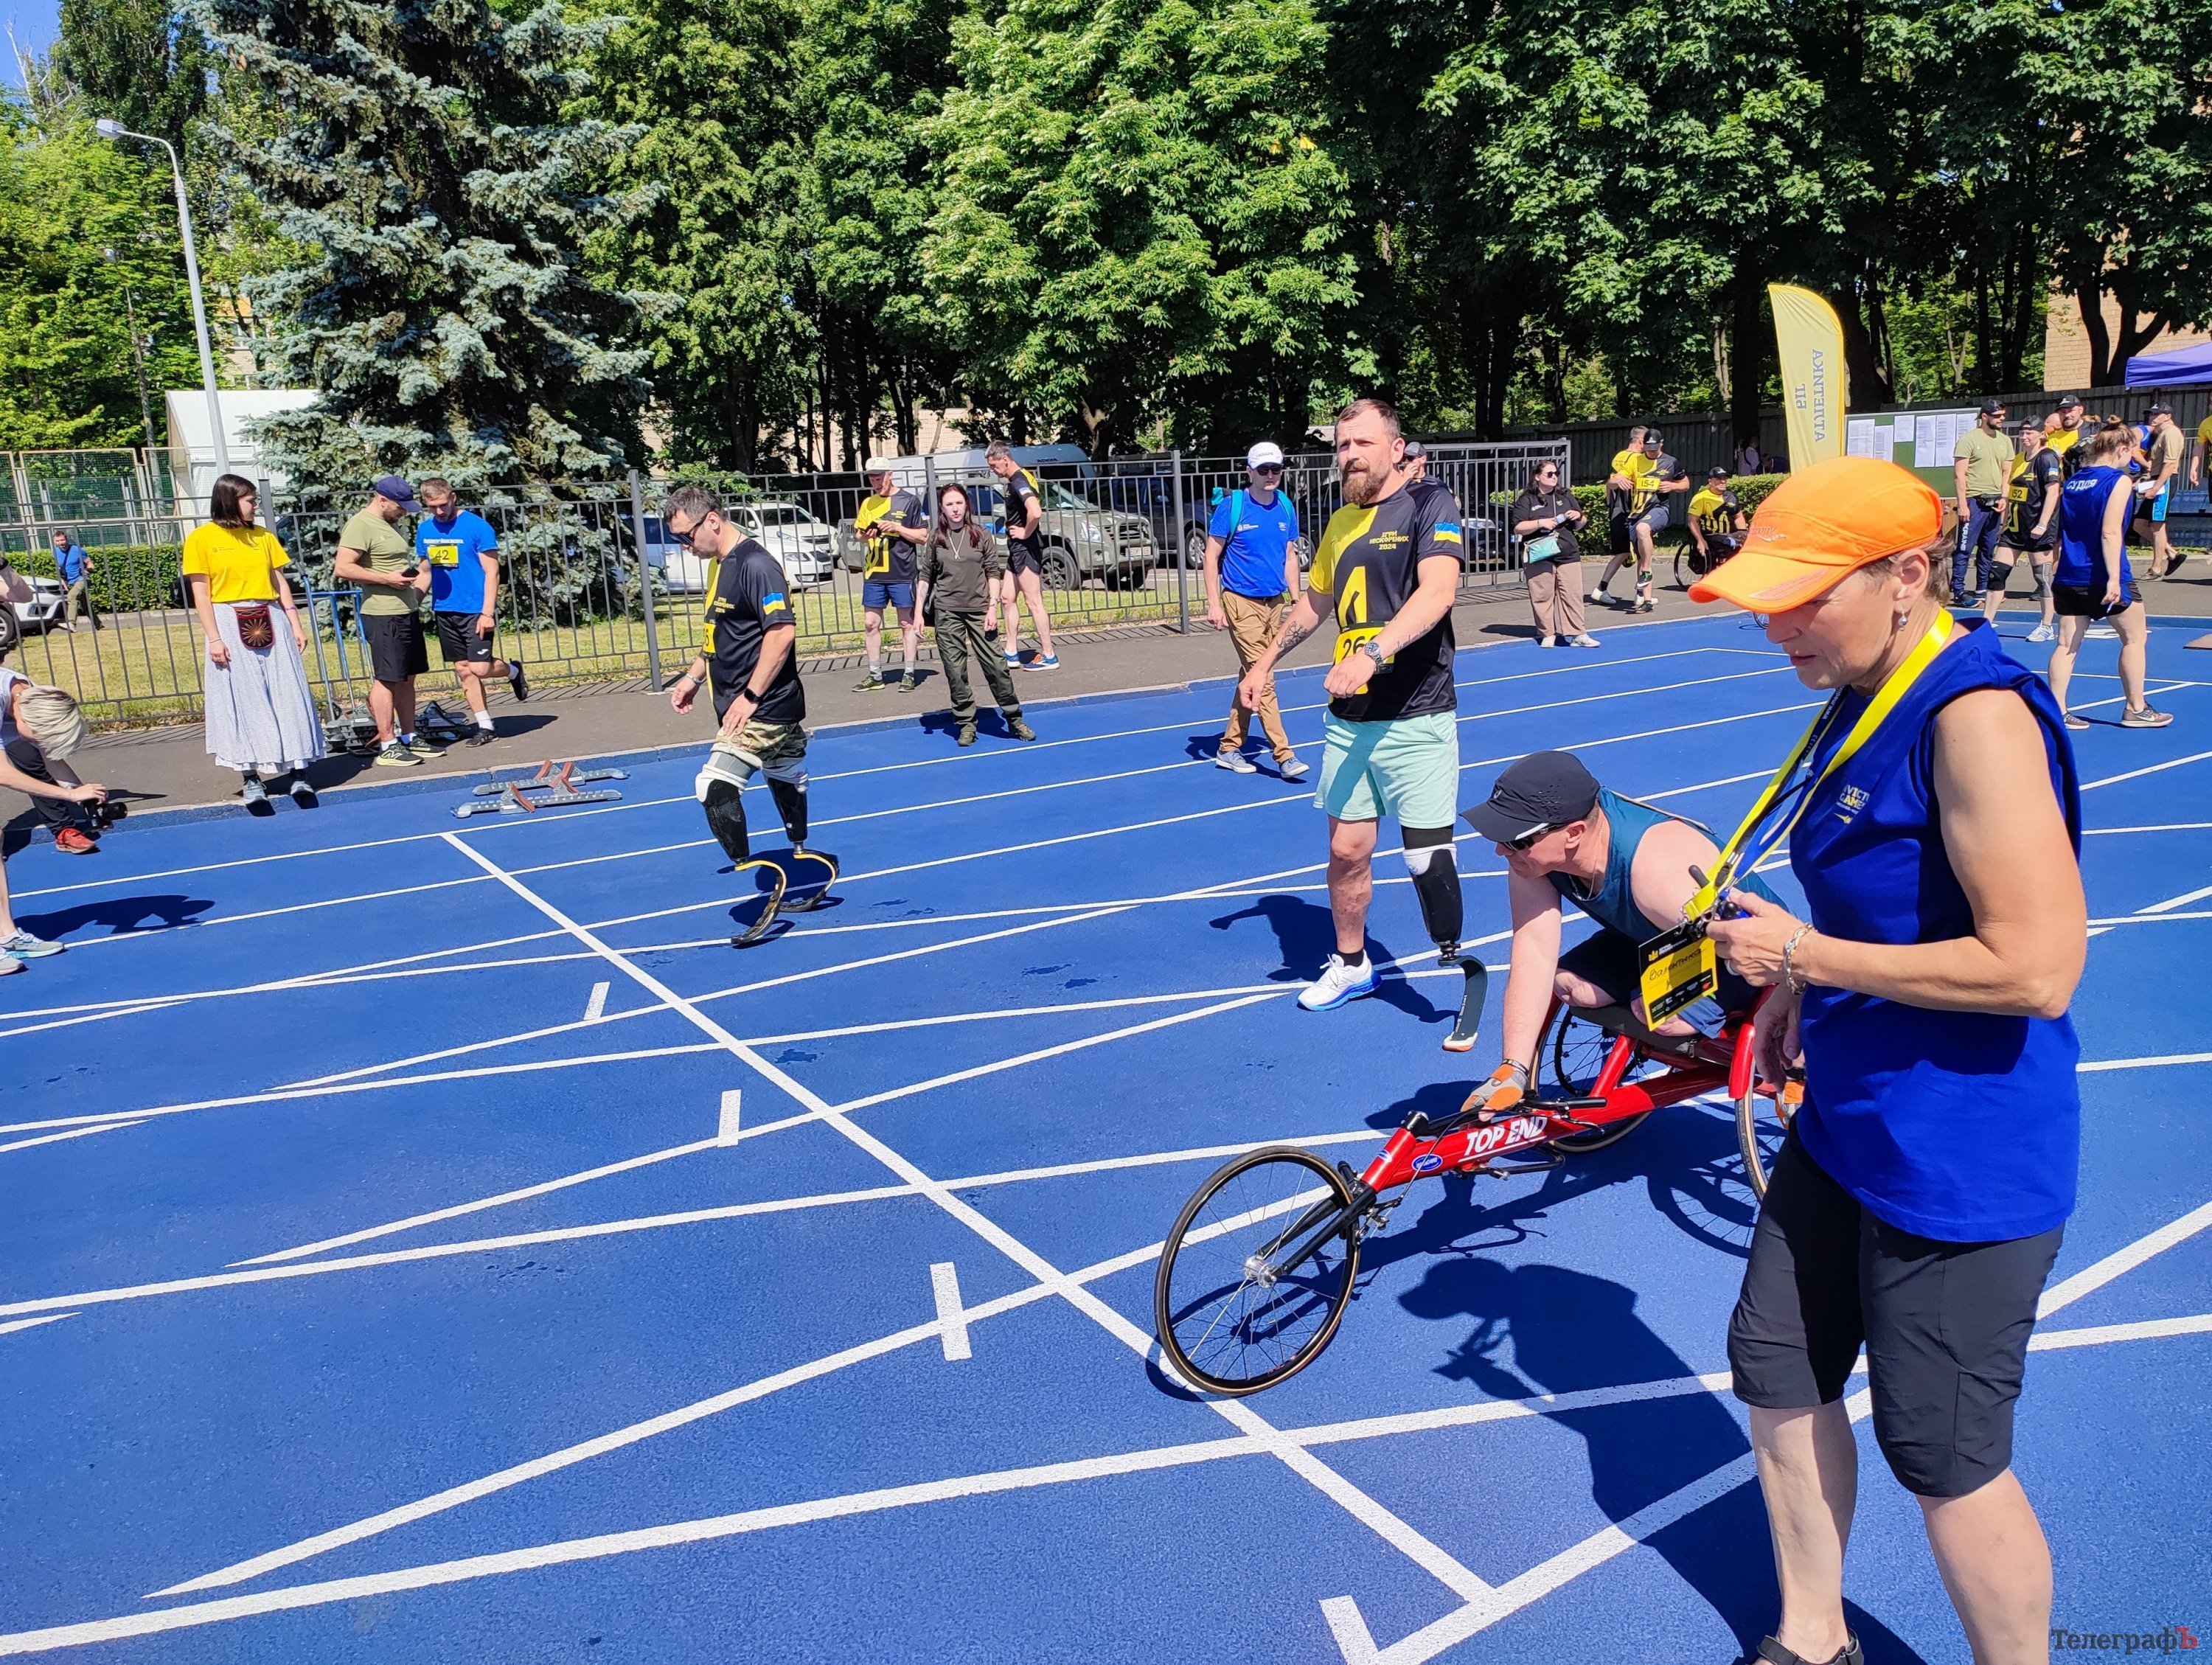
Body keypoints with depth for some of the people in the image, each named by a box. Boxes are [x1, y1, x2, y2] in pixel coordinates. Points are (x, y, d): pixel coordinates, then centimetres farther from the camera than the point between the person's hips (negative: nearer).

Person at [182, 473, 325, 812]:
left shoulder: (263, 536, 11)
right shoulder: (202, 538, -1)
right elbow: (201, 593, -4)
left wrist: (295, 623, 4)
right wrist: (214, 638, -11)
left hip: (270, 625, 4)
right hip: (230, 628, -4)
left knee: (287, 700, 2)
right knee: (242, 704, 0)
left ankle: (299, 776, 7)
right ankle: (251, 781, 4)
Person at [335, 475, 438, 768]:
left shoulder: (391, 524, 18)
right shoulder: (360, 526, -11)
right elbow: (343, 569, -19)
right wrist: (387, 579, -21)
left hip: (407, 612, 9)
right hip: (383, 615, -9)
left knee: (407, 678, 12)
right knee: (387, 679, -6)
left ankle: (408, 738, 20)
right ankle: (387, 746, -2)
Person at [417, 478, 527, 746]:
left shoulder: (477, 526, -10)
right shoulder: (424, 530, 8)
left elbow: (492, 572, -11)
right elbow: (424, 570, 17)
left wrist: (487, 612, -17)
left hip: (475, 610, -6)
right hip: (444, 611, 6)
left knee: (480, 668, -12)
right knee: (462, 669, 7)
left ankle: (513, 670, 21)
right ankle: (485, 726, 16)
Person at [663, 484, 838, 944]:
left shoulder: (756, 565, -17)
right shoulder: (721, 565, 13)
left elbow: (782, 632, -25)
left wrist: (750, 697, -26)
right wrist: (694, 676, 18)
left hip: (764, 709, -11)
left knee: (714, 785, -19)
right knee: (785, 781, 20)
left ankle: (757, 874, -14)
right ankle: (805, 874, 33)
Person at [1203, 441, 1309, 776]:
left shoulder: (1286, 507, 7)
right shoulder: (1231, 506, -8)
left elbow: (1290, 556, 15)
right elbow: (1211, 556, -5)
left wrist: (1296, 600, 9)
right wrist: (1214, 604, -12)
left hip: (1274, 603, 6)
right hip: (1242, 602, -6)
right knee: (1263, 681, -8)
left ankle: (1229, 748, 20)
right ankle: (1284, 756, -5)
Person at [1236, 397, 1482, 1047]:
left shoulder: (1429, 504, -8)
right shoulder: (1341, 522, 13)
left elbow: (1438, 590, -25)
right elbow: (1316, 602, 29)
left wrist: (1373, 652, -37)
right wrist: (1266, 661, 28)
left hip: (1417, 719, -6)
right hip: (1348, 719, 6)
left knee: (1428, 855, -8)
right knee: (1347, 850, 10)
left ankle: (1458, 968, 12)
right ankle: (1350, 965, 29)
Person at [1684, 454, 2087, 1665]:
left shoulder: (1978, 714, -24)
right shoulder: (1868, 697, 4)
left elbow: (2035, 967, -29)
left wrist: (1802, 953, -22)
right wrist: (1799, 994, 8)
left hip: (1962, 1153, -10)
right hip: (1845, 1123, 10)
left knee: (1944, 1461, 7)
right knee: (1778, 1377, 20)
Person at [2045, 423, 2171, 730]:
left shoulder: (2072, 482, 10)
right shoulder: (2118, 480, -10)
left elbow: (2060, 533, 16)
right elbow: (2110, 533, -18)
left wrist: (2055, 574, 24)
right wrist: (2114, 579, -21)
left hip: (2069, 578, 6)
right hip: (2105, 578, -6)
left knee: (2067, 645, 4)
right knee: (2135, 638, 10)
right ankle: (2136, 709, 17)